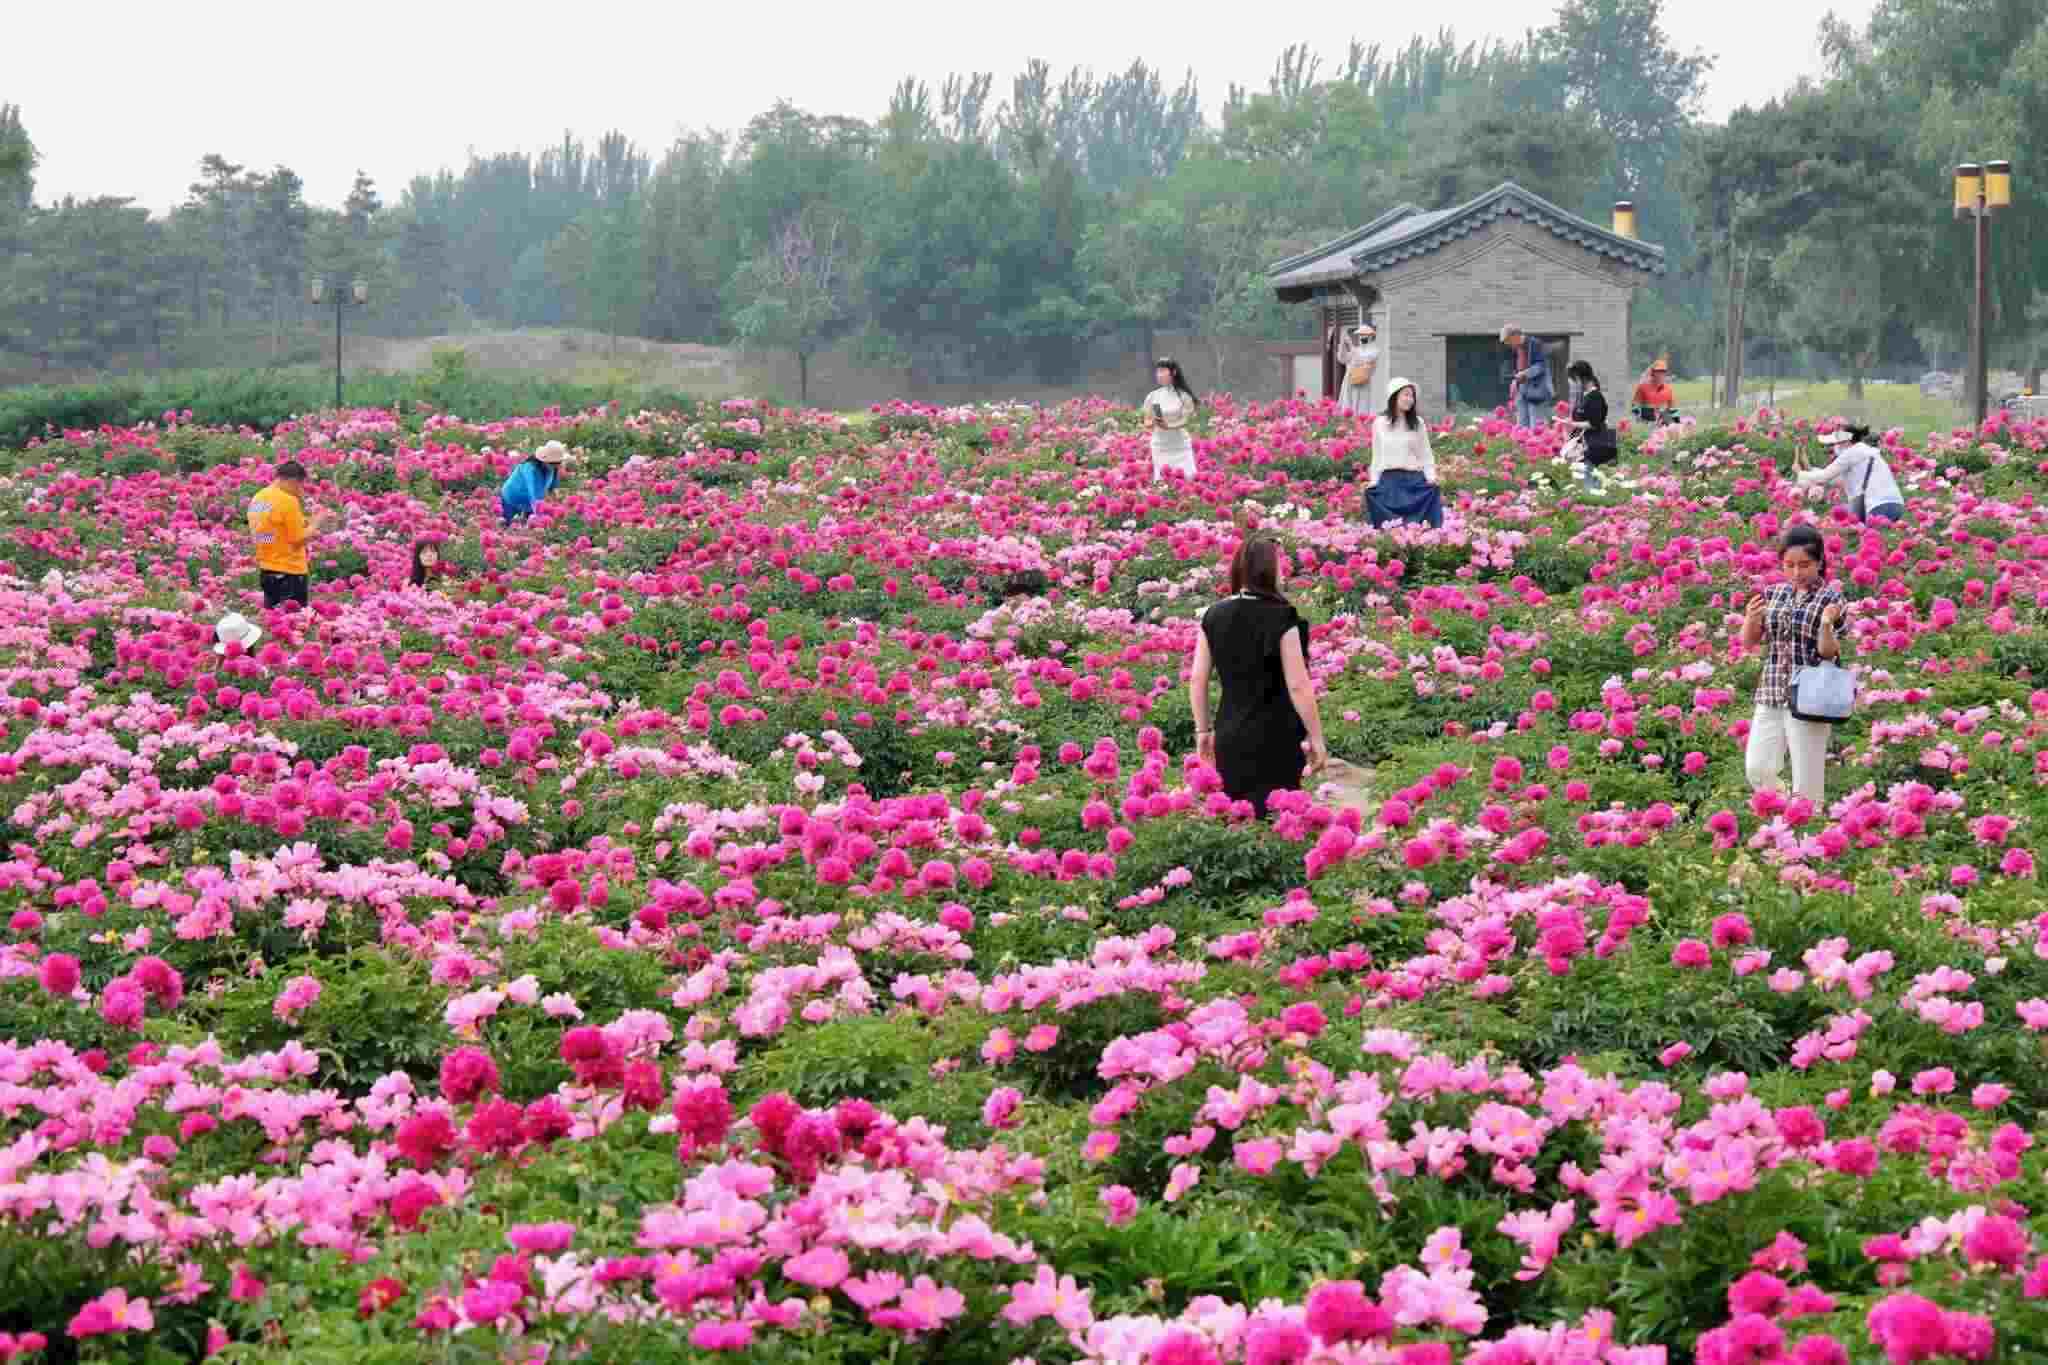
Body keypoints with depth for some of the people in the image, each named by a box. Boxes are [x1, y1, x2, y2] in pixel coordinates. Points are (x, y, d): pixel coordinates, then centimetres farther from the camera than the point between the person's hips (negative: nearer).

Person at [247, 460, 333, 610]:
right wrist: (316, 523, 0)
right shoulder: (288, 501, -16)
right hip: (290, 573, -8)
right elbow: (298, 541, -15)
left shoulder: (257, 499, 7)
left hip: (265, 572, 8)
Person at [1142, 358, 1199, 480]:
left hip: (1181, 446, -2)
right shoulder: (1152, 397, 2)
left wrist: (1169, 426, -24)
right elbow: (1147, 424, 7)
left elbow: (1187, 420, -6)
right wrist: (1153, 423, -17)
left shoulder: (1183, 395, -4)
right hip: (1160, 447, 2)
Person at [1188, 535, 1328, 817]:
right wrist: (1316, 738, -5)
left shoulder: (1213, 616, 2)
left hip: (1229, 739, 5)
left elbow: (1197, 681, 6)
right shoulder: (1281, 618, -13)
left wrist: (1203, 731, 17)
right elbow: (1298, 686, -13)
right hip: (1274, 740, -5)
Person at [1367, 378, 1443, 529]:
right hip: (1389, 479, 0)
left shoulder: (1418, 423, 6)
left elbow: (1426, 454, 7)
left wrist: (1431, 478, -6)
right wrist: (1373, 481, 3)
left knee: (1416, 523, -7)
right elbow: (1377, 456, 11)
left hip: (1414, 479, 0)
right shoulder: (1380, 423, 6)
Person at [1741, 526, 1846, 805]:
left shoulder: (1830, 598, -5)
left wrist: (1827, 625, -27)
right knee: (1757, 770, 2)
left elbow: (1828, 653, -9)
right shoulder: (1774, 594, 7)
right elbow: (1749, 643, 11)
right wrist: (1751, 618, -9)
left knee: (1806, 782, -2)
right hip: (1771, 694, 5)